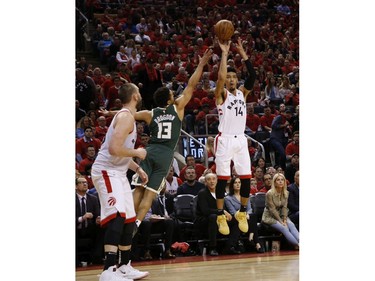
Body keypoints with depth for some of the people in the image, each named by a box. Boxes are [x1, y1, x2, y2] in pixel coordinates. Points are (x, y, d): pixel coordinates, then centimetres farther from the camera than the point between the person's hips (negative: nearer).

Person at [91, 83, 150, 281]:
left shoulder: (127, 116, 17)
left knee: (129, 220, 15)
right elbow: (114, 148, -28)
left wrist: (138, 169, 22)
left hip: (117, 172, 11)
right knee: (117, 217, -24)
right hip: (106, 171, -11)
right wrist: (137, 153, -13)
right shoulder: (126, 116, -16)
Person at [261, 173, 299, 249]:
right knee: (284, 228, -28)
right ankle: (297, 245, -38)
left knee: (291, 225, -24)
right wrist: (281, 222, -18)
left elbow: (284, 207, -1)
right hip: (270, 217, -5)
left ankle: (300, 242, -39)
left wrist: (284, 220, -14)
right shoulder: (270, 193, -16)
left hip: (280, 215, 5)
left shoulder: (286, 193, 2)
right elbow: (272, 210, -16)